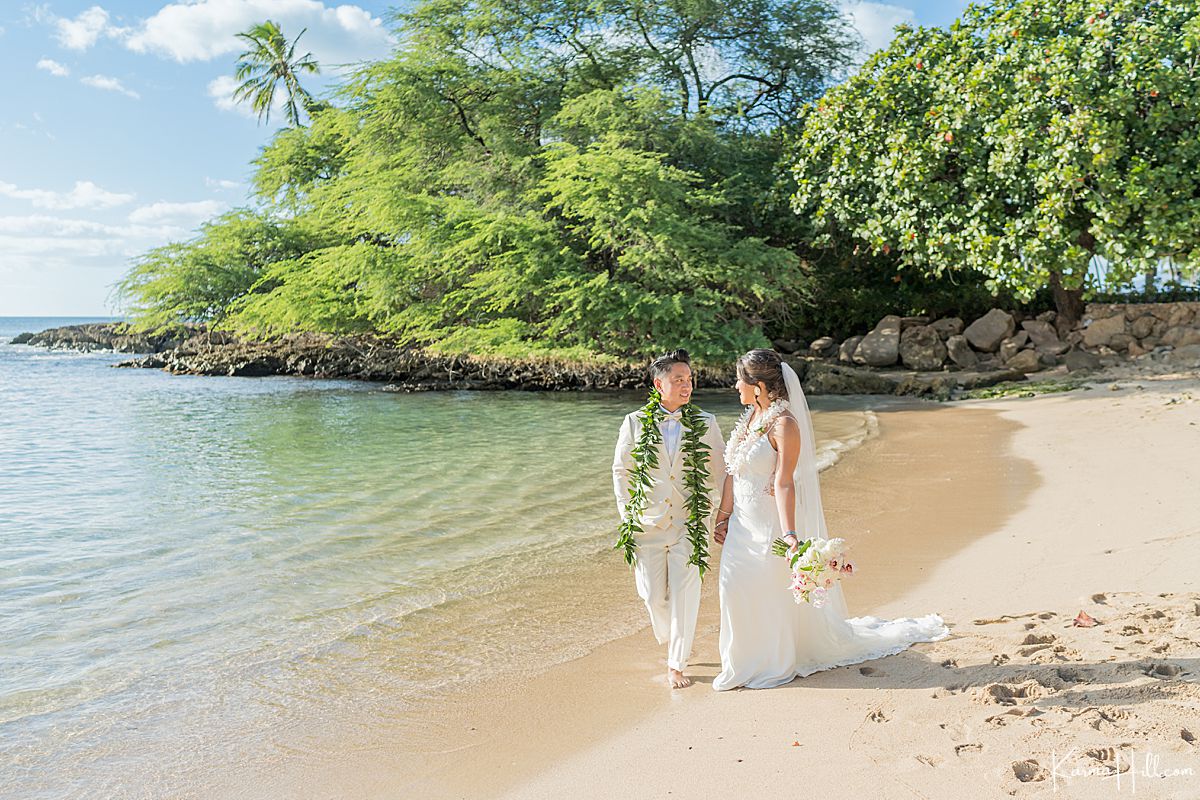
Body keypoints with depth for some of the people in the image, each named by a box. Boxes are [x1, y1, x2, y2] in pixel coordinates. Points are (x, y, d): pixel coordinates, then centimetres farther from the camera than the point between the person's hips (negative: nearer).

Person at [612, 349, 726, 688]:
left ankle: (676, 665, 10)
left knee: (685, 593, -4)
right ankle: (669, 640, 37)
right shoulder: (635, 422, 2)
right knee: (654, 597, 6)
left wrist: (710, 514, 1)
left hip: (691, 522, 0)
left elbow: (719, 472, 8)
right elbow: (621, 471, 8)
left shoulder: (706, 423, 3)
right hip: (648, 522, 1)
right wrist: (627, 515, 3)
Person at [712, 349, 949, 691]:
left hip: (771, 524, -8)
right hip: (743, 523, 8)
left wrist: (789, 533, -31)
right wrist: (723, 517, 11)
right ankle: (749, 663, 30)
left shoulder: (784, 424, -18)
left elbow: (784, 483, -25)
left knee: (772, 594, 6)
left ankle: (778, 664, 28)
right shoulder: (749, 419, 7)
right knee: (734, 586, 11)